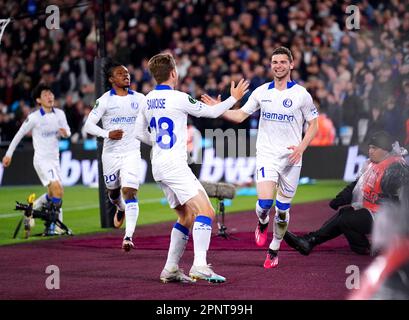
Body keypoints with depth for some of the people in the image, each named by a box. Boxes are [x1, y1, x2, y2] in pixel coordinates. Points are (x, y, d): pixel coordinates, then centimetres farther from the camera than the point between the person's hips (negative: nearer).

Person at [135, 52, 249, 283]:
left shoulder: (148, 100, 11)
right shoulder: (178, 98, -12)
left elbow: (140, 133, 21)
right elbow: (212, 112, -2)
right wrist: (234, 97, 13)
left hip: (159, 166, 9)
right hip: (175, 165, -9)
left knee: (187, 217, 15)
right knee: (205, 211, -16)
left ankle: (171, 269, 11)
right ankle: (200, 266, -30)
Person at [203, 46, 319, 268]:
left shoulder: (301, 94, -3)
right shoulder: (261, 92, 4)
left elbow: (314, 124, 2)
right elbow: (240, 115, 9)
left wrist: (301, 147, -12)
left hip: (290, 158, -1)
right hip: (266, 156, 1)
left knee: (283, 209, 5)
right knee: (265, 202, -17)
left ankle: (274, 250, 23)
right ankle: (262, 224, 18)